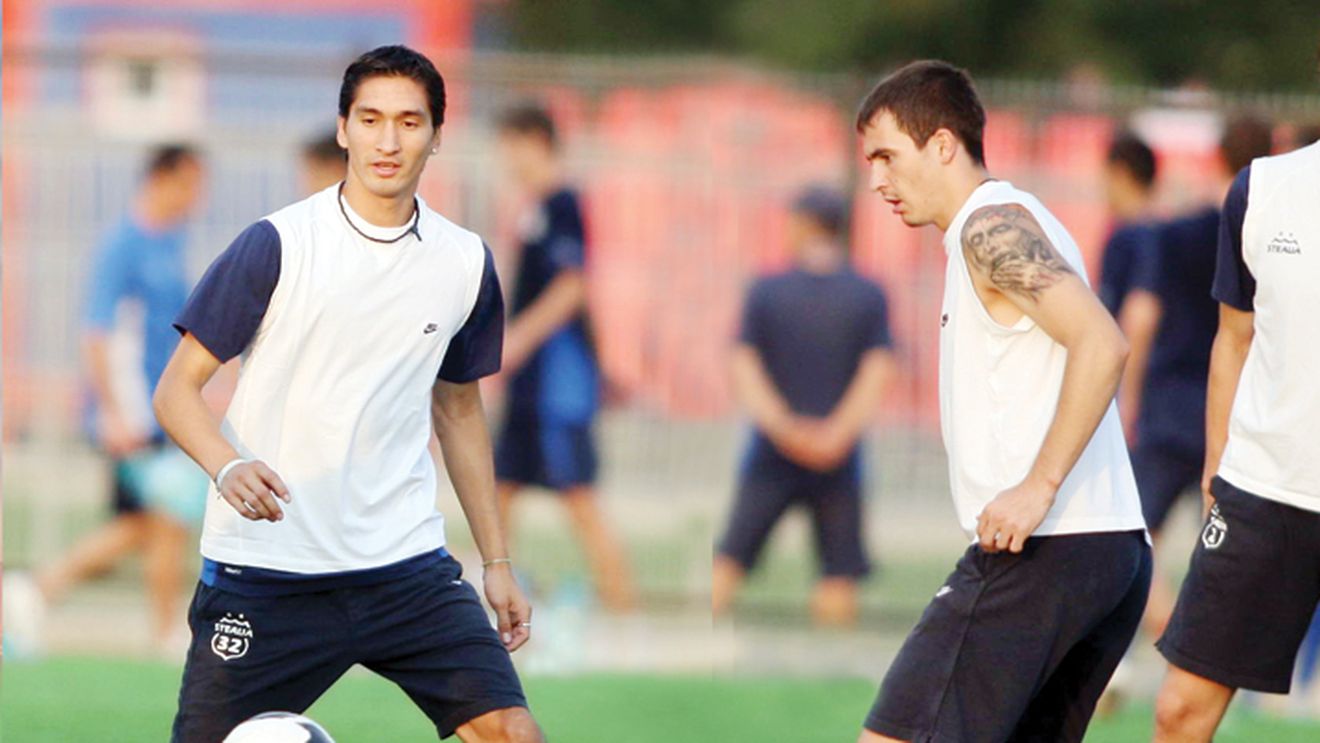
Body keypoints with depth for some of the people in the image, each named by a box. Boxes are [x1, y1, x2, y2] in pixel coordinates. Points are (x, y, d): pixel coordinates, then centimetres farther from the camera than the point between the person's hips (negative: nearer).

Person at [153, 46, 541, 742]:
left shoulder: (466, 263, 7)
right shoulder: (275, 245, -6)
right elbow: (176, 388, -5)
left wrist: (497, 560, 19)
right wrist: (229, 467, -25)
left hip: (407, 566, 3)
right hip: (263, 573, -3)